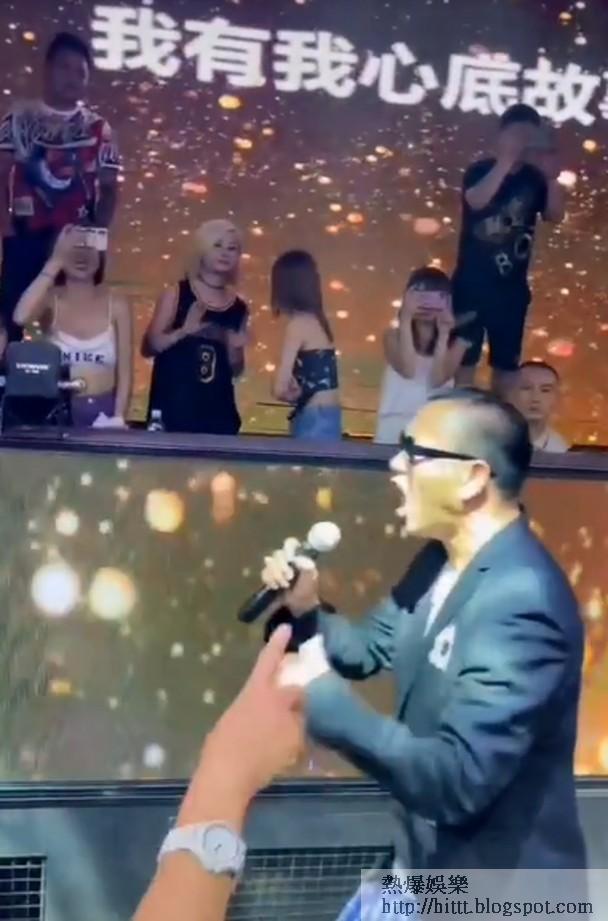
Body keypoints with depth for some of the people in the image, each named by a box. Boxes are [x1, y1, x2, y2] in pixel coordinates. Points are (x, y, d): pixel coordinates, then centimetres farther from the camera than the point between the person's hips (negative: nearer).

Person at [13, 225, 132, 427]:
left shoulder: (116, 304, -2)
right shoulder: (50, 299, -4)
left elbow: (125, 372, 0)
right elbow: (21, 318, -27)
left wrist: (118, 419, -10)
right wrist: (55, 262, -22)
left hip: (102, 410, 1)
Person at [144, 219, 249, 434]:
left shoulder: (239, 308, 8)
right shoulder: (176, 294, -1)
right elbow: (149, 346, -4)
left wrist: (235, 348, -6)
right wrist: (184, 331, -19)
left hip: (218, 411, 3)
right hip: (173, 407, -3)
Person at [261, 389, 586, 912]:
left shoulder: (521, 601, -29)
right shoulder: (442, 561, -1)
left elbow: (458, 780, -33)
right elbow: (371, 649, 13)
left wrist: (322, 694, -31)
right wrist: (306, 609, -6)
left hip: (498, 889, -8)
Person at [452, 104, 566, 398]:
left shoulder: (535, 178, 4)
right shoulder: (480, 170, -4)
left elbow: (556, 216, -7)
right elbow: (476, 201, -25)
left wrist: (552, 178, -22)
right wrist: (507, 160, -29)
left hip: (512, 287, 3)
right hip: (472, 283, -3)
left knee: (506, 364, 9)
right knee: (464, 360, -1)